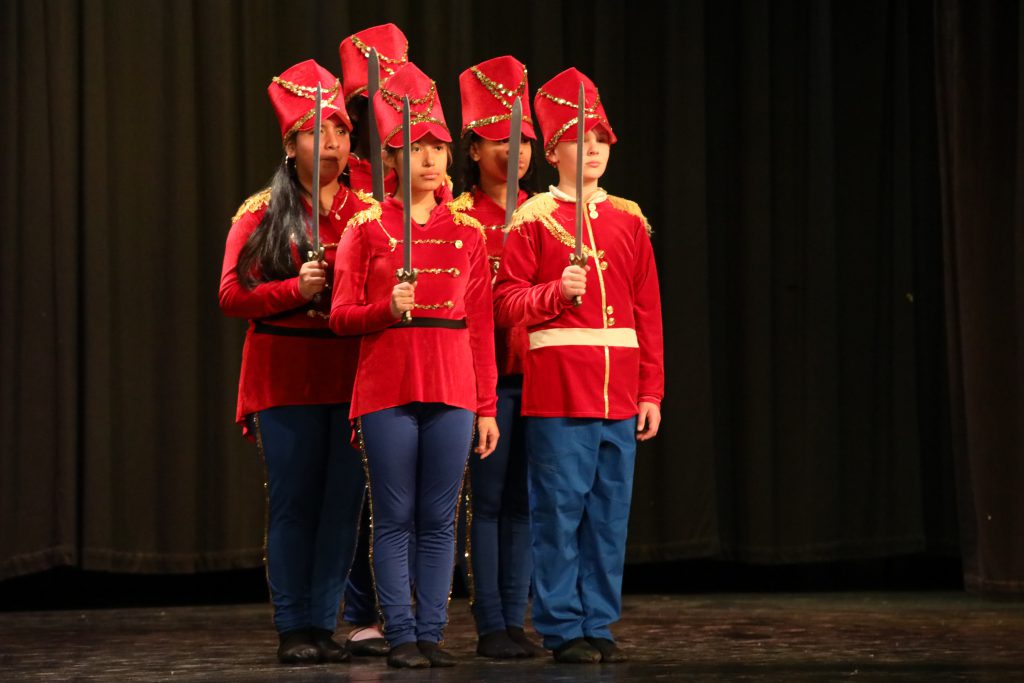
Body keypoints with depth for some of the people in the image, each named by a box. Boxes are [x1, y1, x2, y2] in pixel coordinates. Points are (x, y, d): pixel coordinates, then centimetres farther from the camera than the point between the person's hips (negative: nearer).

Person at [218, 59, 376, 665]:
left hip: (353, 377, 2)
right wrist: (297, 288, -14)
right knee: (293, 501, 0)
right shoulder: (261, 215, 4)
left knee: (344, 501, 1)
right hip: (287, 379, -2)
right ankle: (294, 629, 6)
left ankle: (324, 624, 8)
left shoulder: (370, 214, 7)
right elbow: (232, 295, -2)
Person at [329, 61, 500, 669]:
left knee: (439, 521, 3)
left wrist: (487, 407, 5)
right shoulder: (367, 228, 2)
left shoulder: (468, 233, 9)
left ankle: (432, 634, 9)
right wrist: (389, 307, -19)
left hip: (453, 391, 2)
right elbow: (342, 316, 0)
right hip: (387, 389, -2)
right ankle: (401, 636, 5)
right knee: (394, 519, 0)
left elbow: (482, 326, 9)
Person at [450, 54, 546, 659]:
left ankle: (516, 621, 13)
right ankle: (490, 627, 3)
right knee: (487, 501, -1)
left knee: (523, 501, 7)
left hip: (538, 373, 4)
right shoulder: (456, 217, -3)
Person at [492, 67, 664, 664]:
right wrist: (557, 290, -19)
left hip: (619, 391, 4)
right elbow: (507, 304, -1)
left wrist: (651, 391, 6)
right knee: (560, 511, -3)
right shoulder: (533, 220, 0)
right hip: (558, 389, -4)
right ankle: (563, 629, 4)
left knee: (610, 514, 6)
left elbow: (649, 313, 11)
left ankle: (599, 626, 13)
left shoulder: (629, 221, 11)